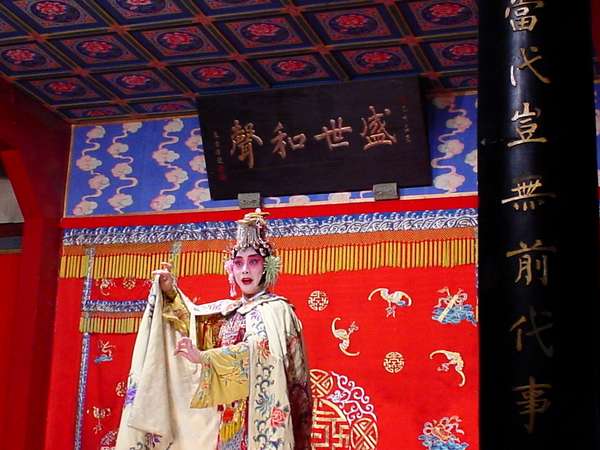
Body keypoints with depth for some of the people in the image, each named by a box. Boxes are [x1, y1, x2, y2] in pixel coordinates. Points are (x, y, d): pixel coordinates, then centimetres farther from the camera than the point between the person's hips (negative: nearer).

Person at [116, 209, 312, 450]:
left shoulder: (275, 309, -6)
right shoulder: (227, 310, 16)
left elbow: (261, 350, -23)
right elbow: (190, 319, 26)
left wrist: (203, 357, -32)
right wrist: (169, 291, 8)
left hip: (257, 417, -6)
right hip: (228, 420, 6)